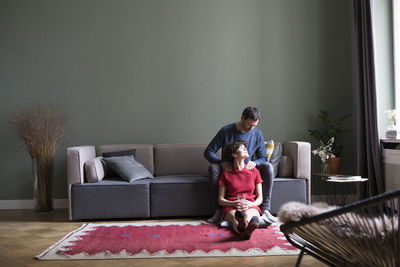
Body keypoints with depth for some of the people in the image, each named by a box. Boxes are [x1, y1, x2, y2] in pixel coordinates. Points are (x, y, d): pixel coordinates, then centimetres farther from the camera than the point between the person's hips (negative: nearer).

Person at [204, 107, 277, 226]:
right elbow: (208, 152, -11)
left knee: (268, 167, -25)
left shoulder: (257, 134, -3)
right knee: (213, 168, -33)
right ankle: (219, 210, -30)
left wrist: (254, 163, -24)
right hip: (228, 169, -2)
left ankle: (265, 209, -27)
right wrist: (222, 162, -31)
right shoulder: (226, 131, -12)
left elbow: (263, 158, 1)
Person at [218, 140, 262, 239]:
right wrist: (234, 203, -14)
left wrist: (250, 204, -11)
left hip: (251, 206, 1)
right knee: (235, 216, -39)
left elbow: (260, 198, 13)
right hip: (230, 207, -1)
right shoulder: (226, 173, 10)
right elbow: (220, 200, 8)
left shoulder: (254, 171, 16)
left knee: (247, 214, -39)